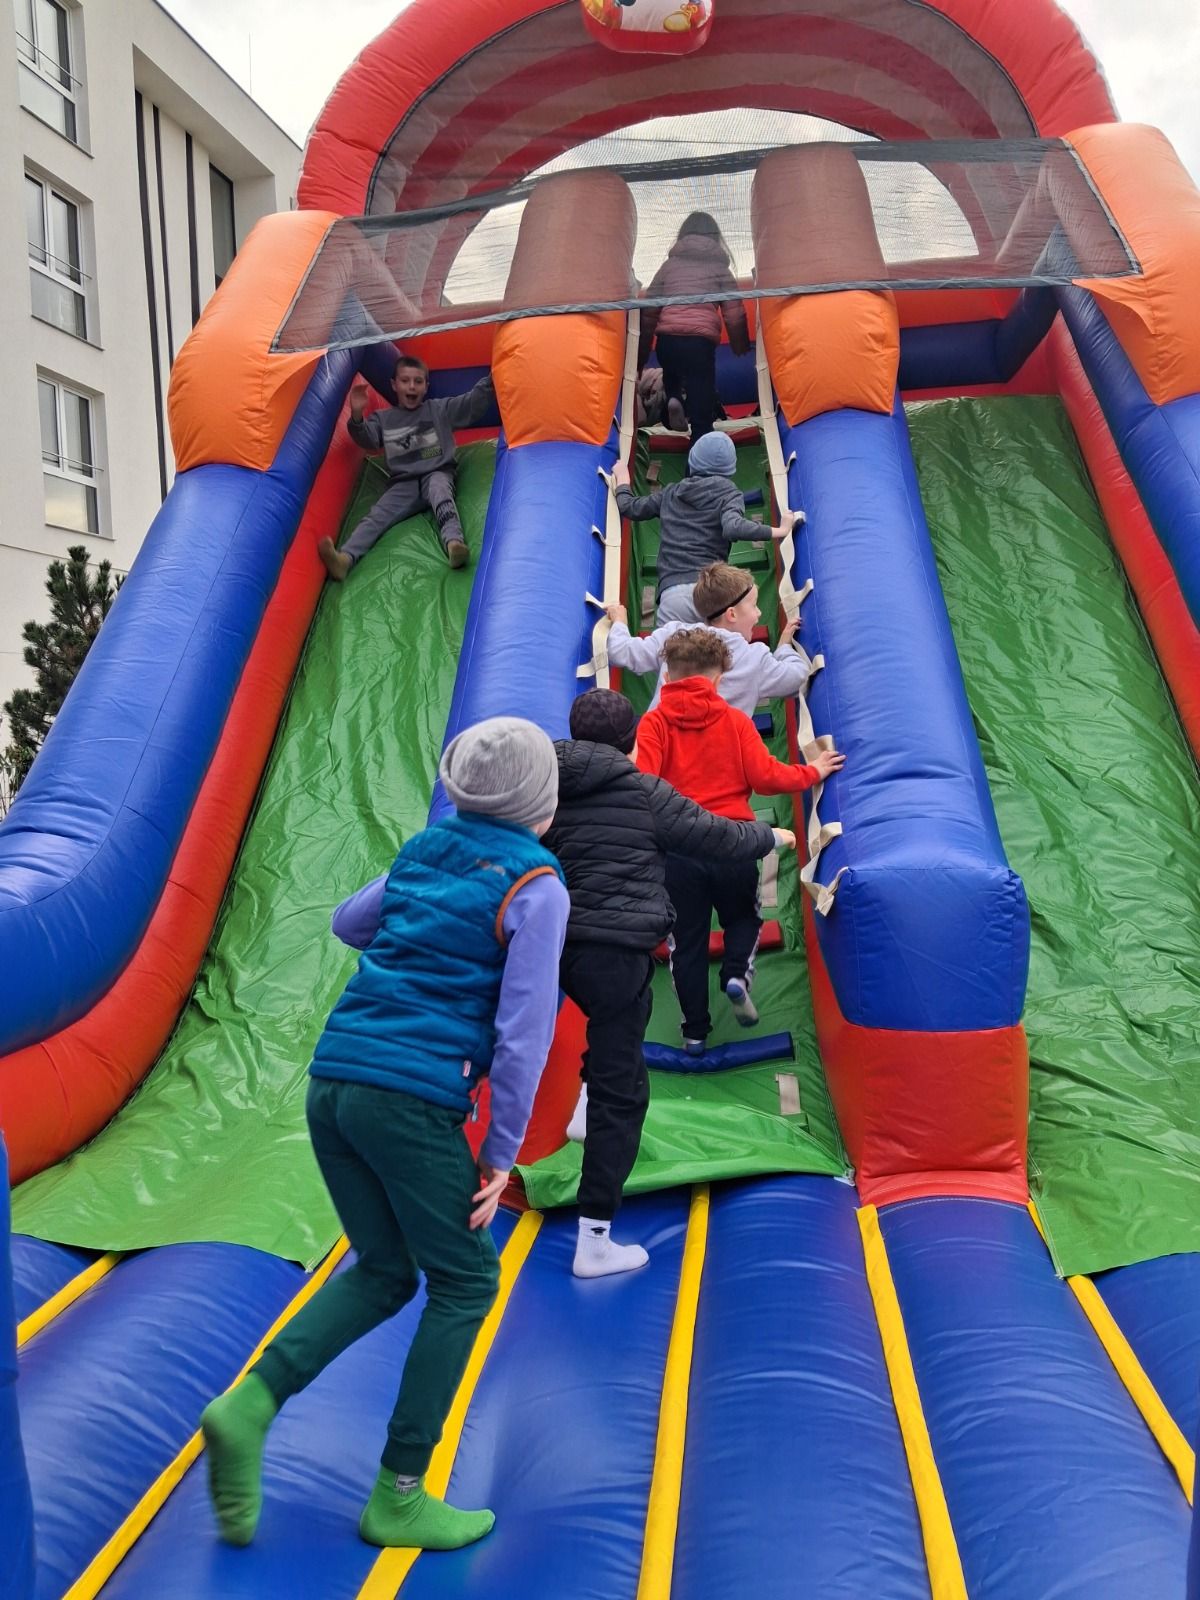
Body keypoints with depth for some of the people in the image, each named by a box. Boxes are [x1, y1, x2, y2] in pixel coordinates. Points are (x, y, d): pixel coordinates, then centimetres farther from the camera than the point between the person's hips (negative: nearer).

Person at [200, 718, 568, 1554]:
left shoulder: (422, 851, 14)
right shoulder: (537, 883, -4)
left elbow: (349, 921, 31)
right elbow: (524, 1028, -9)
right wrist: (502, 1153, -3)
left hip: (333, 1078, 7)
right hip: (413, 1098, -7)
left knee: (384, 1270, 21)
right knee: (466, 1283, 11)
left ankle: (252, 1402, 5)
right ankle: (399, 1497, 16)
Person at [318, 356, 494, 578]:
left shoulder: (440, 409, 13)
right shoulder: (384, 418, 16)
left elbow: (474, 402, 5)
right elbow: (367, 440, 1)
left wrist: (492, 377, -11)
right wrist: (357, 417, -19)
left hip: (437, 474, -2)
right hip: (403, 483, 2)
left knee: (440, 492, -37)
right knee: (376, 516, -21)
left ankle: (454, 544, -63)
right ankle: (344, 558, -44)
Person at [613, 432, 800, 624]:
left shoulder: (671, 493, 22)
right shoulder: (728, 494, 11)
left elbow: (629, 508, 33)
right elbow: (733, 527, -10)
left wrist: (622, 481, 52)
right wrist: (779, 531, -1)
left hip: (672, 594, 2)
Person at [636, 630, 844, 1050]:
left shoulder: (654, 723, -3)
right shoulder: (735, 720, 0)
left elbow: (642, 784, -16)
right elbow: (765, 776, -5)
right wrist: (813, 772, 10)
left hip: (675, 847, 0)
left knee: (687, 941, 14)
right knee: (743, 918, 25)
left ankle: (695, 1031, 18)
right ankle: (737, 973, -3)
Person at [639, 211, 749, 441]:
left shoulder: (669, 264, 19)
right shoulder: (719, 267, 14)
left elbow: (649, 310, 15)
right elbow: (734, 315, 5)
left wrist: (642, 355, 19)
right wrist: (742, 349, 18)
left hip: (667, 339, 2)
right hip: (700, 341, -2)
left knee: (673, 375, 34)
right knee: (701, 416, 1)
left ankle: (673, 398, 3)